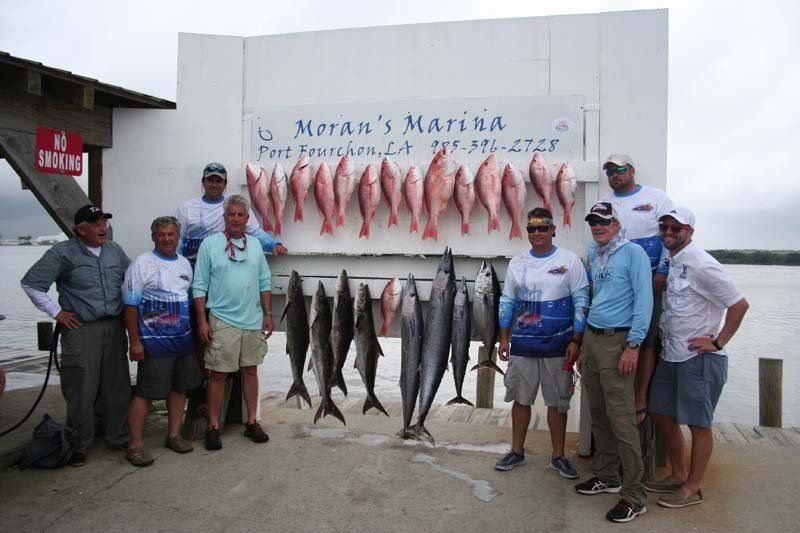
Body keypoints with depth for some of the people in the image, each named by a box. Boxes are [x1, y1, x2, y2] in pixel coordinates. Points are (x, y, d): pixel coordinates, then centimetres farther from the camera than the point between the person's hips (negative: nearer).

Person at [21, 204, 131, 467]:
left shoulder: (114, 250, 10)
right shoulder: (63, 253, -5)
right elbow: (31, 283, -5)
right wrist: (56, 312, -5)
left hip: (114, 327, 5)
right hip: (81, 330, -4)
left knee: (117, 386, 10)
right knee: (81, 391, 0)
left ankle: (119, 437, 23)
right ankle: (79, 445, 15)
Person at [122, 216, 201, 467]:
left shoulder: (184, 263, 11)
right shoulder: (142, 264, -8)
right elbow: (130, 305, -10)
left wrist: (194, 329, 13)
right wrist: (135, 341, -14)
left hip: (183, 339, 6)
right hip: (154, 342, -6)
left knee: (179, 388, 12)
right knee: (145, 393, -3)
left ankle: (174, 435, 25)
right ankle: (135, 446, 6)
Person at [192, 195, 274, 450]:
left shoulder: (255, 245, 9)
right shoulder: (210, 244, -3)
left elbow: (264, 283, 12)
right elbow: (199, 286, -4)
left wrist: (268, 315, 7)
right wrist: (202, 321, -8)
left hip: (253, 321, 4)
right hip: (222, 321, -4)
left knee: (250, 370, 11)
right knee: (218, 374, 2)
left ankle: (252, 422, 22)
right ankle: (213, 427, 14)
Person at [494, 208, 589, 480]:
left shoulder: (570, 261, -3)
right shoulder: (517, 263, 6)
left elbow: (581, 302, -4)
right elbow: (507, 302, 9)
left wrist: (575, 341, -8)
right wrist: (504, 339, 5)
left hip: (558, 345, -2)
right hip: (522, 344, 3)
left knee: (557, 402, 8)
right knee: (521, 399, 10)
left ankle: (558, 456, 23)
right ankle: (517, 451, 24)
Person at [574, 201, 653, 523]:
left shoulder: (633, 253, -6)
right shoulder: (595, 259, 16)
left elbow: (644, 300, -12)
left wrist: (633, 345, -17)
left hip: (616, 341, -7)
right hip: (591, 338, 7)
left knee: (621, 418, -8)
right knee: (598, 414, 12)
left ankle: (633, 496, 1)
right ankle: (606, 476, 25)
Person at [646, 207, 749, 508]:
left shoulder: (701, 265, -16)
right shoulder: (667, 263, 9)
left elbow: (739, 304, -15)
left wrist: (717, 342, -13)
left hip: (700, 357, -9)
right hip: (671, 356, 9)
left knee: (698, 424, 4)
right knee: (662, 414, 16)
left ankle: (692, 488, 18)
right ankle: (678, 475, 33)